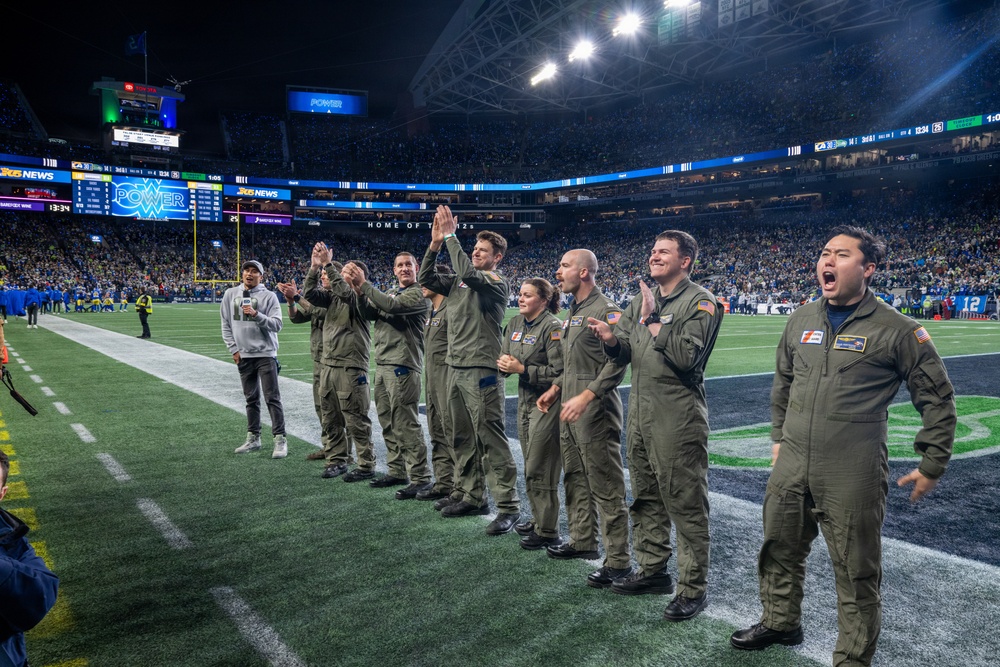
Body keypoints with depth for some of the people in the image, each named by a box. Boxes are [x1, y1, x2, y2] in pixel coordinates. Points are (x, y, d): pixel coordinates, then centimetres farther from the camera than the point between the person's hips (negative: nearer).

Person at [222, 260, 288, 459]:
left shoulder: (269, 296, -5)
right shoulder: (231, 294, 7)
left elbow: (277, 324, -11)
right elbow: (226, 324, 10)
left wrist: (256, 314, -23)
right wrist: (234, 349, 3)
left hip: (265, 354, -4)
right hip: (243, 356, 4)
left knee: (272, 398, -5)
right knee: (251, 398, 13)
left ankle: (280, 439, -2)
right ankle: (253, 438, 22)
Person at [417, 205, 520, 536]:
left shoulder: (497, 283, -6)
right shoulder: (459, 282, 16)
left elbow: (466, 271, -23)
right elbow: (426, 279, 13)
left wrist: (450, 236, -15)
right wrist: (435, 244, 3)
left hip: (481, 371, -8)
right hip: (455, 369, 8)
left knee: (491, 440, -8)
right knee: (463, 438, 13)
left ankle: (508, 506, -2)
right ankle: (473, 497, 25)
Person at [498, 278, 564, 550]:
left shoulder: (552, 328, -16)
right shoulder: (515, 323, 9)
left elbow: (559, 372, -21)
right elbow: (504, 356, 17)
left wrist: (522, 369, -20)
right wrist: (504, 363, -6)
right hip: (525, 402, 8)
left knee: (540, 469, -3)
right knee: (530, 467, 15)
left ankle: (547, 531, 8)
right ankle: (538, 520, 30)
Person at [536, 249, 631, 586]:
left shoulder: (606, 311, -14)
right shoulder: (573, 312, 16)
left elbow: (617, 362, -21)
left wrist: (586, 396, -26)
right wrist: (556, 388, 17)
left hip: (595, 410, -10)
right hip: (570, 409, 10)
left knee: (606, 488, -4)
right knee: (575, 480, 19)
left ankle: (618, 561, 4)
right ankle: (582, 541, 33)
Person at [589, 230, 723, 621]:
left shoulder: (700, 302, -8)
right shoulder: (642, 300, 14)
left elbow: (687, 357, -22)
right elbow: (624, 354, 13)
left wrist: (653, 321, -18)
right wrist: (612, 340, -8)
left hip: (679, 419, -8)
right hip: (640, 414, 8)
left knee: (685, 504, 0)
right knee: (646, 499, 17)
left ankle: (692, 588, 12)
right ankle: (653, 571, 33)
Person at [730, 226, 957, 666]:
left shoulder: (895, 330, -9)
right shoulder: (802, 320, 6)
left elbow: (938, 399, -2)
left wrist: (932, 466, -1)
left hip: (853, 476, -5)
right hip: (791, 467, 6)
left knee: (857, 573, 6)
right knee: (779, 550, 20)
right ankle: (780, 623, 43)